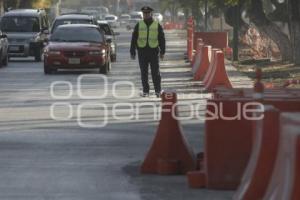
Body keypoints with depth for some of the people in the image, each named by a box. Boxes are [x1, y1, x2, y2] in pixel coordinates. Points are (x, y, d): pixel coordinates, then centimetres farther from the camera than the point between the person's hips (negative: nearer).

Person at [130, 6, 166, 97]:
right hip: (142, 51, 1)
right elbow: (134, 39, 7)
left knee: (155, 72, -1)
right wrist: (132, 52, 2)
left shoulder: (157, 25, 6)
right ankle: (145, 91, 9)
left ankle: (158, 91, 5)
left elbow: (162, 39, 7)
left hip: (154, 52, -1)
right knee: (144, 73, 3)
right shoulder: (139, 25, 8)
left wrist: (162, 52, 1)